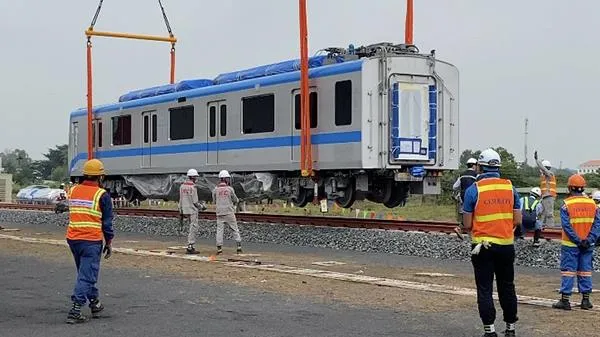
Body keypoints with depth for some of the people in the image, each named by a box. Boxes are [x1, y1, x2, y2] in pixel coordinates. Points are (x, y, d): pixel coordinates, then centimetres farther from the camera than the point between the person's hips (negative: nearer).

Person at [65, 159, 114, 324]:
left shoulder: (73, 191, 8)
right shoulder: (102, 195, -8)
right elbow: (107, 222, -5)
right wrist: (109, 243, 3)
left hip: (72, 238, 6)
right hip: (91, 240, -6)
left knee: (86, 272, 21)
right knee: (86, 275, -3)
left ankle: (95, 303, 32)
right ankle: (75, 310, -10)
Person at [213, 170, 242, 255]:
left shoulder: (215, 189, 0)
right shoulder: (230, 189, -8)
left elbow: (214, 201, 10)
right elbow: (235, 200, 2)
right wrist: (237, 200, 23)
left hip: (219, 213, 2)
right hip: (229, 213, -2)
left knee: (219, 230, 4)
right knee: (235, 229, 7)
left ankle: (219, 248, -1)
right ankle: (239, 247, 6)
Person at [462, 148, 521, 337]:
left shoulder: (473, 190, -8)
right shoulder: (510, 188, 2)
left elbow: (467, 225, -7)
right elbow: (517, 220, 5)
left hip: (482, 246, -4)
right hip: (506, 245, 4)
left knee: (484, 289, 3)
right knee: (507, 288, 15)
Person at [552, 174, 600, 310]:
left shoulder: (566, 204, -10)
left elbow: (566, 225, -17)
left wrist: (578, 241, -13)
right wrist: (589, 240, -9)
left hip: (570, 245, -4)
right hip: (588, 246, 4)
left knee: (568, 271, 1)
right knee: (585, 271, 11)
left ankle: (565, 300, 1)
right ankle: (586, 300, 15)